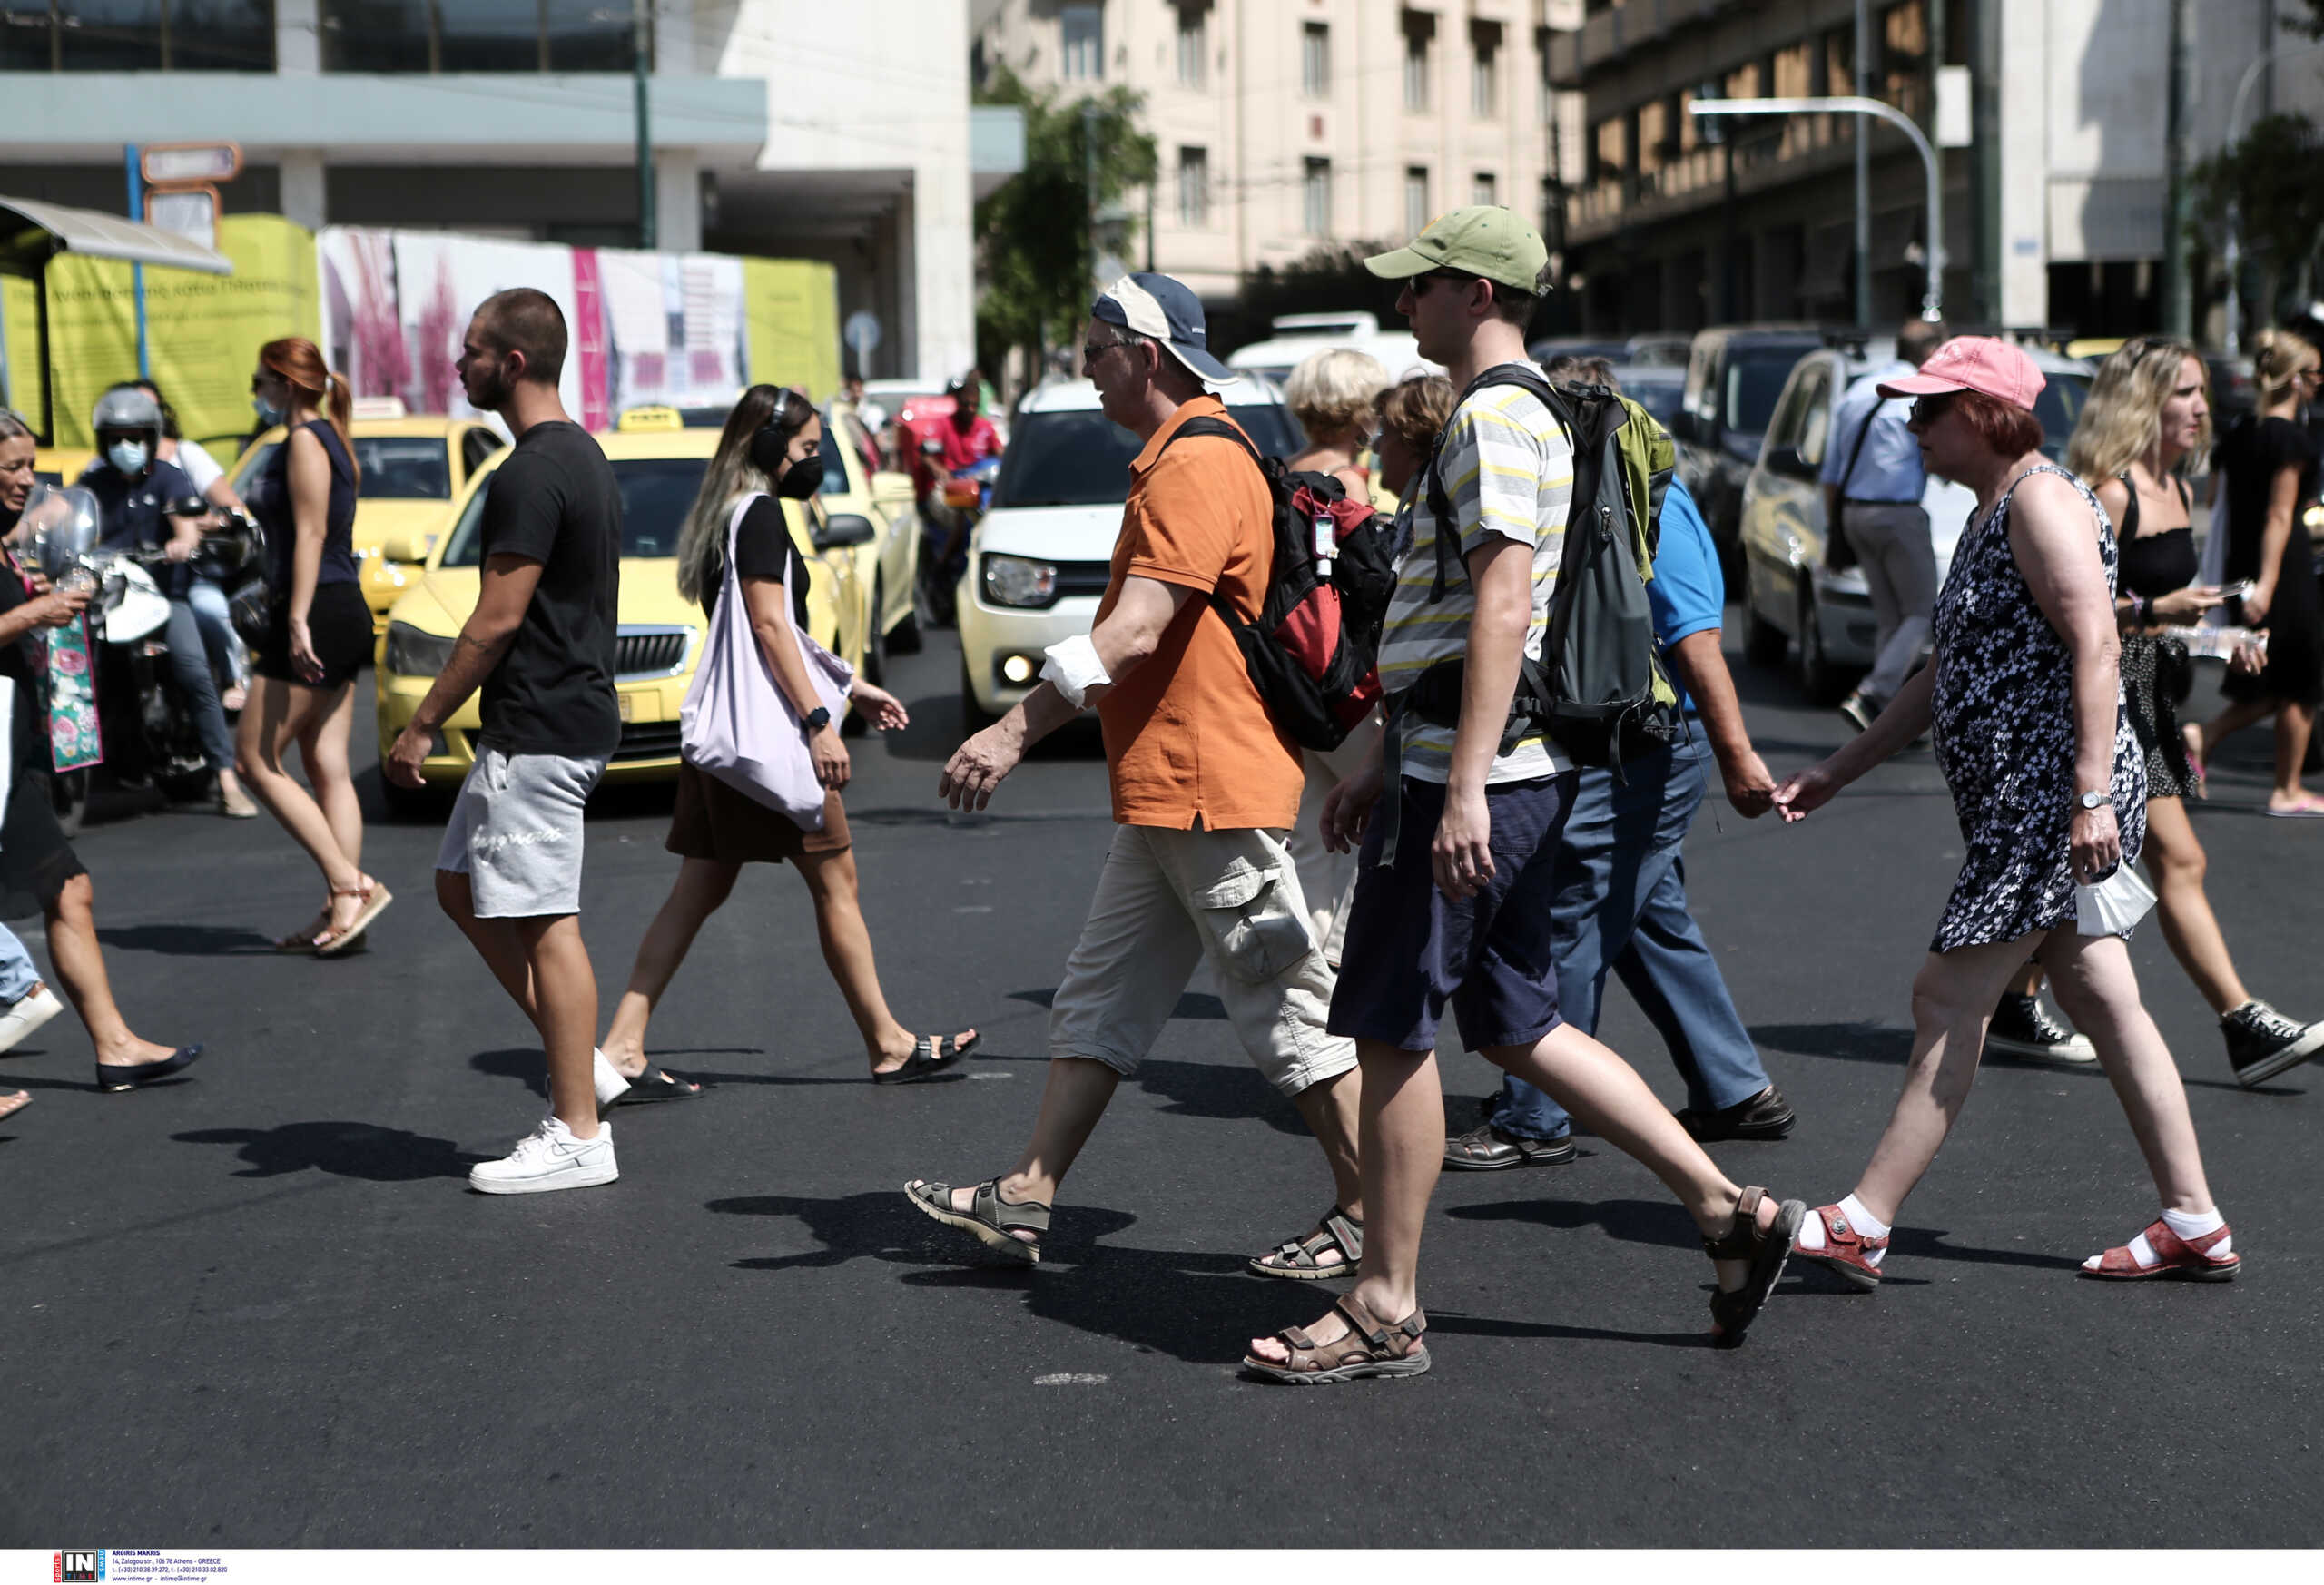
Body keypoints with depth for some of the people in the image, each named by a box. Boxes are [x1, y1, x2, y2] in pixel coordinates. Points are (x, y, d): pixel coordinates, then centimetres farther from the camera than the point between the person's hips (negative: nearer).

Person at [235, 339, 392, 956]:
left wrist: (298, 619, -23)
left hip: (317, 612, -10)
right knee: (328, 767, 6)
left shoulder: (305, 440, -10)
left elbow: (310, 533, -18)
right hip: (344, 613, 10)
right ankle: (343, 906, 3)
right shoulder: (330, 439, 19)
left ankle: (350, 886, -10)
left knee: (256, 759, -5)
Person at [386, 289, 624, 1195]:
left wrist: (423, 726, -12)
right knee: (461, 884, 18)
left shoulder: (532, 473, -17)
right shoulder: (582, 455, 15)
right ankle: (579, 1063, 18)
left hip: (538, 730, -11)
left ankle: (579, 1135, 0)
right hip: (573, 713, 11)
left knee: (546, 922, -5)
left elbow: (499, 618, -19)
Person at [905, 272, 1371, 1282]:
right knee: (1101, 997, 10)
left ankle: (1366, 1217, 8)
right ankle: (1027, 1199, 13)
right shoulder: (1179, 458, 18)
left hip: (1212, 792, -11)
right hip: (1164, 794, 11)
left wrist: (1017, 729, -27)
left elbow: (1135, 633, -26)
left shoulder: (1198, 465, -17)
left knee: (1283, 1009, -2)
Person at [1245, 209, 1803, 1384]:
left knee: (1393, 1031, -3)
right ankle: (1729, 1211, 13)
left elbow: (1503, 608, -22)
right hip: (1459, 768, 10)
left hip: (1472, 780, -10)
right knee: (1515, 1028, 13)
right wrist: (1386, 770, 26)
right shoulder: (1515, 414, 20)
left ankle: (1384, 1311, 6)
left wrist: (1463, 789, -26)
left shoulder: (1495, 418, -13)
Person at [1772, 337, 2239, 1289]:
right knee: (2106, 1008, 10)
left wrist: (2091, 796, -27)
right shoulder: (1993, 514, 22)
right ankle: (2195, 1227, 14)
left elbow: (2096, 646, -20)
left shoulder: (2041, 499, -10)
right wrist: (1834, 775, 26)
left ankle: (1861, 1227, -7)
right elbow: (1946, 675, 27)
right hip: (2019, 806, 10)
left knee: (1949, 998, -9)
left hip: (2053, 797, -10)